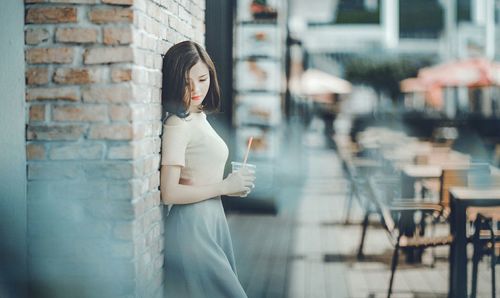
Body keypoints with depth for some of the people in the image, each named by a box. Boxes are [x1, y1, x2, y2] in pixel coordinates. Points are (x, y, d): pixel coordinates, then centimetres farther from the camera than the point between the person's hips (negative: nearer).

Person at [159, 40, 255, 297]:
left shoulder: (199, 117, 11)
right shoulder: (177, 124, -16)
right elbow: (169, 192, -22)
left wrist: (233, 186, 5)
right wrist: (225, 186, -14)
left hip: (210, 221, 9)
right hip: (191, 227, -9)